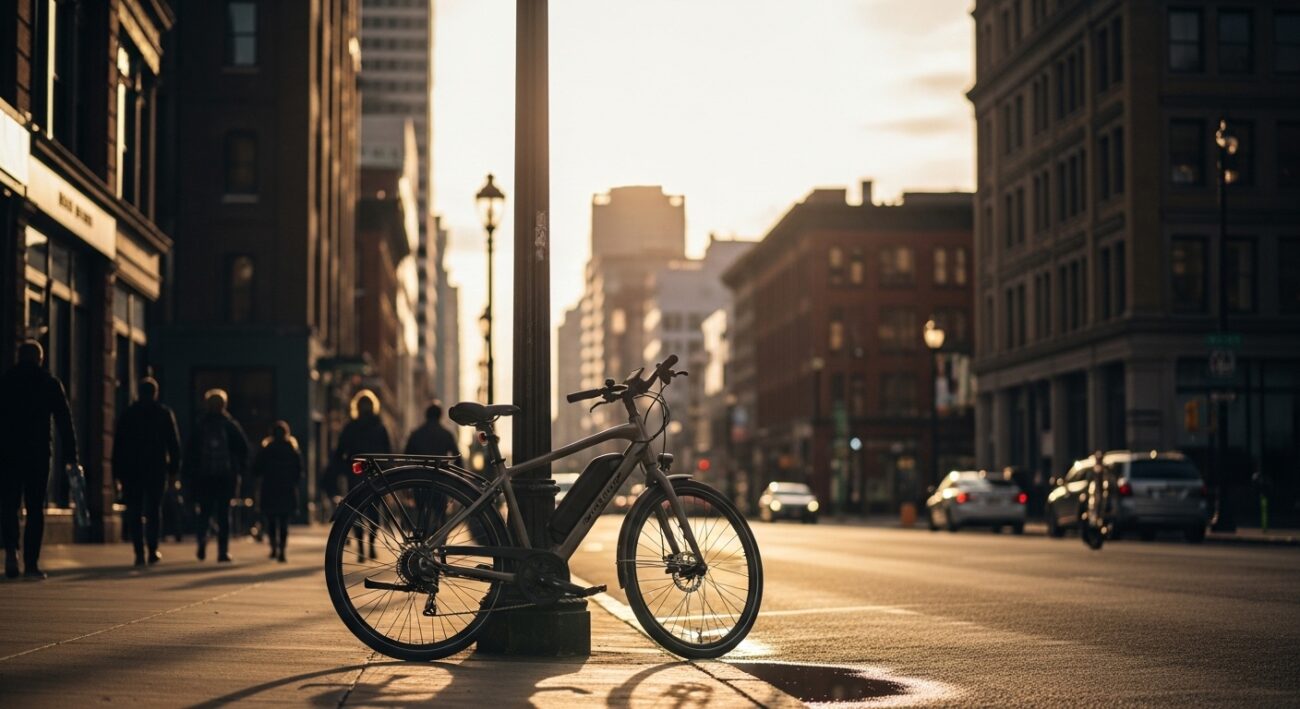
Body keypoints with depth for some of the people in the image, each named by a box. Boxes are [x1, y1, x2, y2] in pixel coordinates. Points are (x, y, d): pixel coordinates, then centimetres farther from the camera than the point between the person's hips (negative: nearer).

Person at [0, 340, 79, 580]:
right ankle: (31, 563, -1)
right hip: (39, 453, -1)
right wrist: (70, 457, 3)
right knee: (35, 508, 4)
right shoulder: (50, 383, 4)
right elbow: (65, 422, 2)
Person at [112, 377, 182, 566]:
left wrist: (118, 472, 6)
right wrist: (174, 469, 4)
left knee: (134, 512, 1)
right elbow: (174, 443, 2)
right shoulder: (165, 413, 4)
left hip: (131, 470, 0)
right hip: (157, 469, 0)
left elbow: (118, 444, 4)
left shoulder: (127, 414, 6)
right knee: (154, 509, 9)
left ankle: (139, 552, -9)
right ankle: (153, 549, 1)